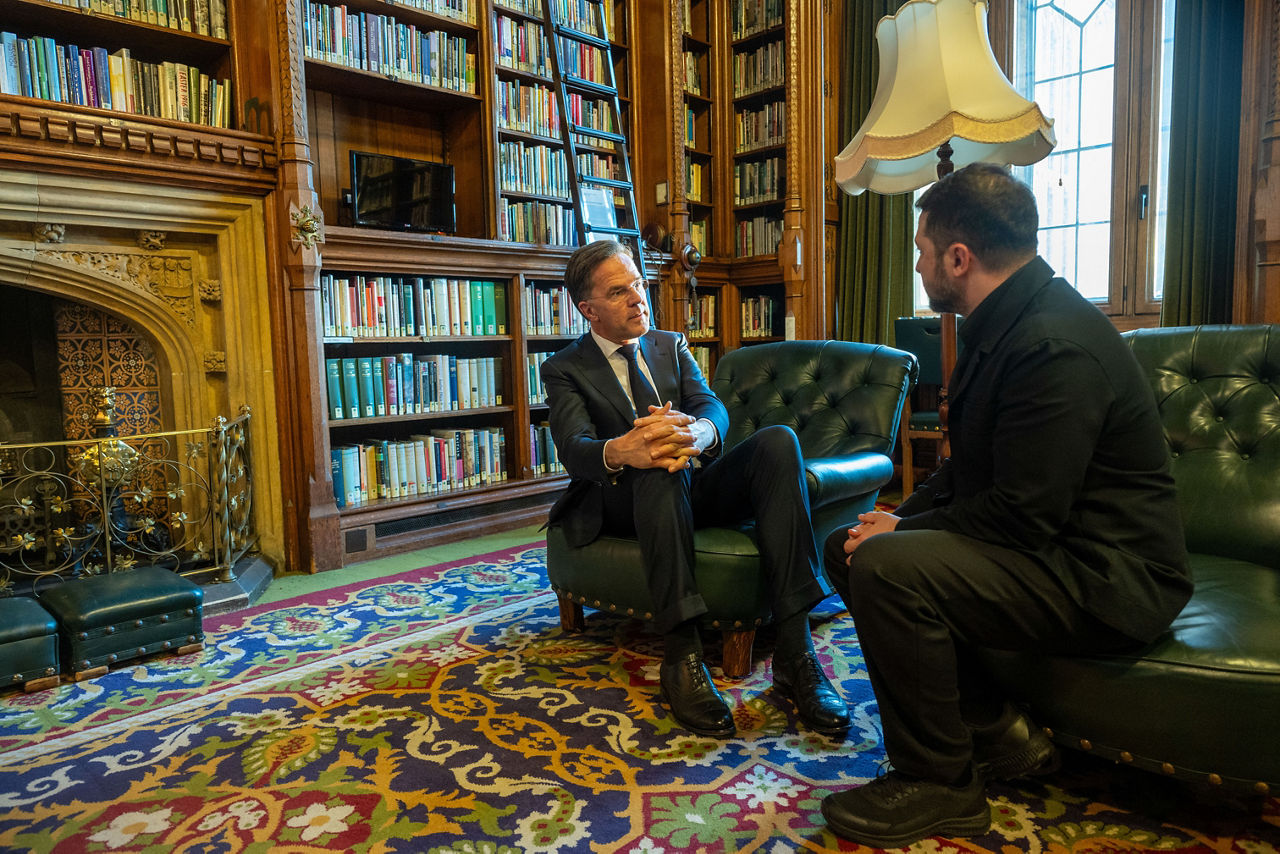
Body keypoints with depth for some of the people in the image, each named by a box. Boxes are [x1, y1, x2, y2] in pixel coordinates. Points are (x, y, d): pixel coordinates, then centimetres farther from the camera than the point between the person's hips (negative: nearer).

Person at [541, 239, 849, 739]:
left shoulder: (672, 346, 16)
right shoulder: (565, 370, 5)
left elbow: (713, 408, -2)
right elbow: (574, 449, -14)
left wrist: (694, 434, -29)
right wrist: (621, 451, -40)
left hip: (696, 488, 4)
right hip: (621, 503, -3)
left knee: (777, 440, -24)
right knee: (660, 468, -37)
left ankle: (793, 651, -31)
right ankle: (681, 655, -36)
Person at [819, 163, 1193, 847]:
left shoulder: (1056, 345, -24)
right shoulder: (1003, 324, 9)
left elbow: (1021, 514, -26)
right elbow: (969, 464, 15)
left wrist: (904, 532, -14)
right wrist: (902, 516, 0)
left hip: (1104, 581, -10)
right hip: (1046, 544, 11)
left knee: (886, 567, -30)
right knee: (848, 546, 5)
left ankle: (938, 784, -7)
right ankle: (997, 733, 10)